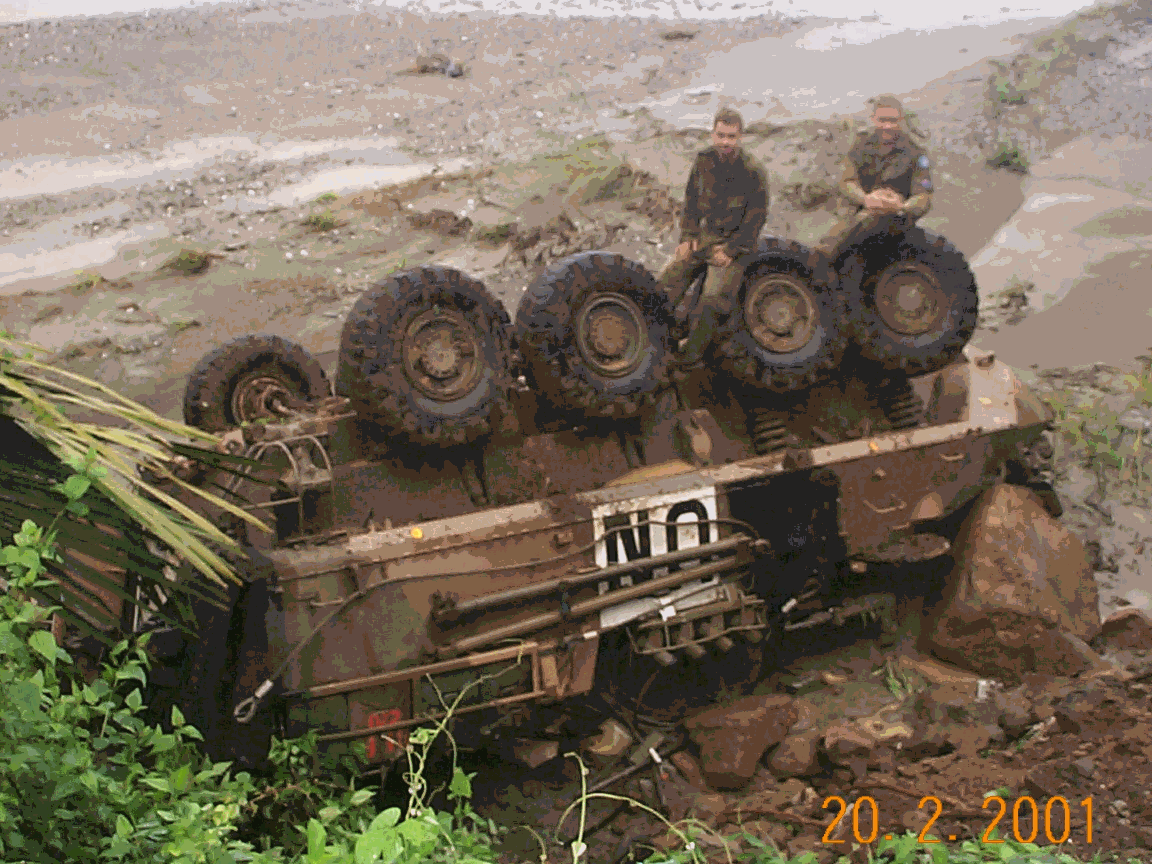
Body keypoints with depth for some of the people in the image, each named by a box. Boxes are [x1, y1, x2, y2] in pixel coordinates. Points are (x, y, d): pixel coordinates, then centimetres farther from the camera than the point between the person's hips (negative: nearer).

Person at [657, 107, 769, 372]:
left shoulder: (753, 171, -13)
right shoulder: (703, 161, 2)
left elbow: (757, 217, -10)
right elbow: (691, 201, 13)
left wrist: (730, 251, -15)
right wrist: (687, 237, 1)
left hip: (736, 242, -5)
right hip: (705, 235, 5)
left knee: (714, 296, -24)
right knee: (665, 283, -9)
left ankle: (695, 351, -7)